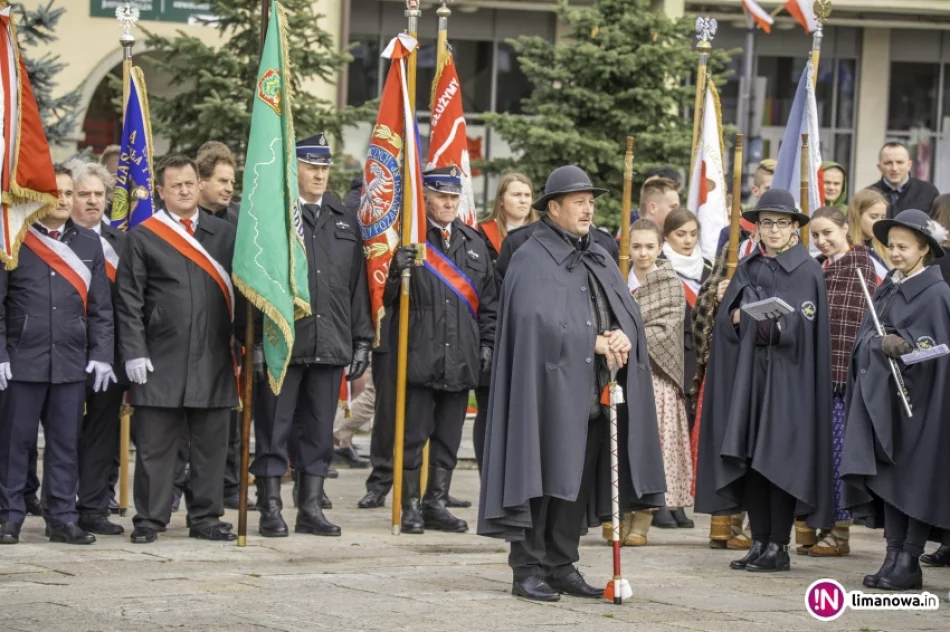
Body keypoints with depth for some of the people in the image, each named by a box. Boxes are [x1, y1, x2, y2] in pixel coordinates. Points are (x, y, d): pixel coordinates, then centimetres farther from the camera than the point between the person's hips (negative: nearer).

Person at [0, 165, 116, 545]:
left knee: (66, 443, 6)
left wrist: (101, 355, 2)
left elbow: (100, 307, 10)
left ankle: (63, 518, 12)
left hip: (71, 362, 3)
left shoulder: (89, 244, 11)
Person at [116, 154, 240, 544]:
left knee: (211, 443, 6)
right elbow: (128, 300, 0)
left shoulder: (225, 235, 10)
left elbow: (239, 293, 11)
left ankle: (206, 518, 15)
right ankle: (149, 519, 8)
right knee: (154, 444, 0)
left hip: (214, 361, 3)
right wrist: (134, 351, -8)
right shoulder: (143, 237, 2)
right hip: (160, 361, -3)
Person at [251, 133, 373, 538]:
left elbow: (357, 286, 16)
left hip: (331, 348, 5)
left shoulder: (344, 222, 14)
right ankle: (271, 511, 7)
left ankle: (311, 509, 17)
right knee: (274, 432, 1)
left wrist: (362, 341, 11)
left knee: (319, 432, 10)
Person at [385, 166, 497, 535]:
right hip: (418, 356, -4)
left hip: (460, 361, 4)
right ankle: (411, 507, 8)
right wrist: (398, 270, -23)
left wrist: (487, 344, 10)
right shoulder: (408, 239, -2)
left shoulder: (474, 244, 13)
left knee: (448, 438, 9)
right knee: (413, 436, 0)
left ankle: (437, 504, 17)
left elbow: (489, 300, 18)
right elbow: (385, 297, -4)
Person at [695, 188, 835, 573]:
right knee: (749, 458, 2)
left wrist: (779, 324, -26)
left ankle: (778, 546, -3)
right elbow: (724, 318, 13)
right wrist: (737, 317, -8)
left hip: (787, 377, -5)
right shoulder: (747, 269, 16)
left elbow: (807, 325, -8)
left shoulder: (808, 271, 0)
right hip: (747, 374, 5)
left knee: (779, 457, -7)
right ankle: (759, 542, 7)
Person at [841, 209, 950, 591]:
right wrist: (883, 344, -12)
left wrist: (904, 345, -23)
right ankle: (894, 555, 7)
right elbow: (864, 336, 7)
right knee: (886, 476, 3)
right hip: (883, 395, 6)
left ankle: (910, 561, 1)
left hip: (918, 400, -6)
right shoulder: (887, 290, 14)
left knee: (915, 478, -3)